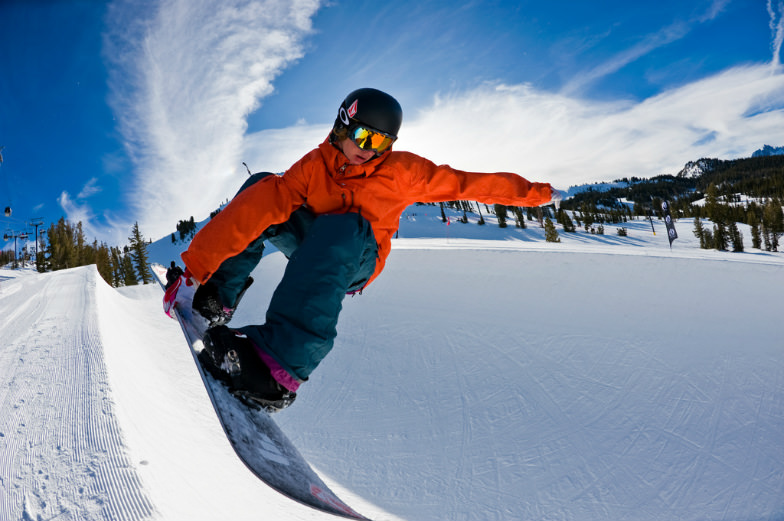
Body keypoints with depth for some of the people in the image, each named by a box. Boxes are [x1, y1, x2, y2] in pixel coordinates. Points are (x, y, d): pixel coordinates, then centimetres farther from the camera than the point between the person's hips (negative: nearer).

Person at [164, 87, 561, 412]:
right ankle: (218, 297, -19)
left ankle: (282, 362, -51)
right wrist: (197, 261, -34)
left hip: (356, 262, -2)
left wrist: (535, 193, -1)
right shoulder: (315, 165, -13)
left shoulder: (403, 172, -12)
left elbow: (465, 184, -5)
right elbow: (262, 205, -26)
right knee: (264, 188, -17)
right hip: (311, 249, 2)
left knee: (341, 227, -38)